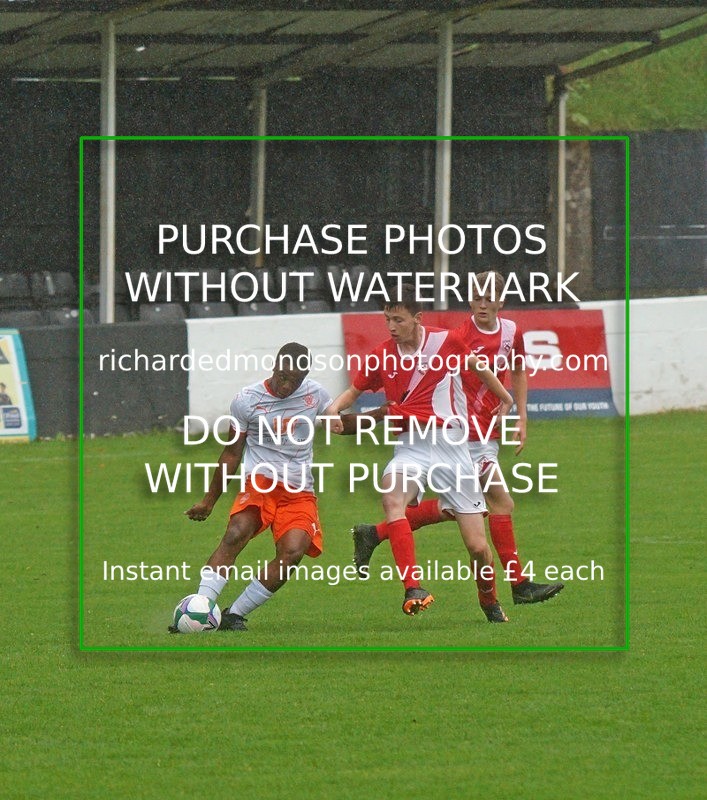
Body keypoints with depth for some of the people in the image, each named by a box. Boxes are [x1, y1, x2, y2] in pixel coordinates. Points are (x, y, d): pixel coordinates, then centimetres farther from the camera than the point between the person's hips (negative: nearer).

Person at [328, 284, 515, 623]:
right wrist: (335, 408, -7)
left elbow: (477, 366, 16)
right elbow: (354, 390, 16)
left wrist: (505, 398, 32)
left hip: (451, 445, -1)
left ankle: (490, 603, 29)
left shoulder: (446, 341, -4)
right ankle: (413, 588, -41)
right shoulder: (381, 356, 1)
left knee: (477, 546, -1)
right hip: (410, 446, 1)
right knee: (391, 495, -35)